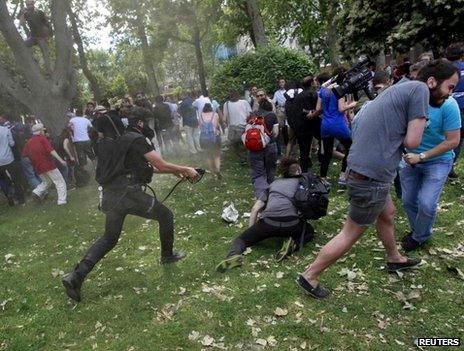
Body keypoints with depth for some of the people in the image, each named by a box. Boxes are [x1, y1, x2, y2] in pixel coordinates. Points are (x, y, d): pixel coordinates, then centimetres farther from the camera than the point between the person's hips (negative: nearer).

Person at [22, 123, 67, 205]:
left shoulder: (29, 142, 12)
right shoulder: (42, 138, -5)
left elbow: (24, 154, 11)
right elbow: (51, 150, -15)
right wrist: (61, 160, -18)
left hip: (38, 168, 6)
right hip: (48, 165, -6)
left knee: (46, 181, 28)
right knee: (60, 182, 3)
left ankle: (37, 192, 4)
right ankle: (61, 200, -6)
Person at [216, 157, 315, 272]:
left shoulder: (274, 183, 27)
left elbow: (255, 209, 20)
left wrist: (251, 231, 26)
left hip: (268, 222, 1)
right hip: (291, 223, -1)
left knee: (242, 239, 18)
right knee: (310, 231, 29)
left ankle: (234, 255, -15)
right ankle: (293, 244, -2)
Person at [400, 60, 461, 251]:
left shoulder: (448, 105, -23)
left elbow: (453, 141, -18)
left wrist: (421, 157, -22)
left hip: (437, 161, -3)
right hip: (410, 159, 3)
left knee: (426, 203, -9)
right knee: (408, 201, 12)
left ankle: (421, 237, 19)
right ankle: (417, 230, 40)